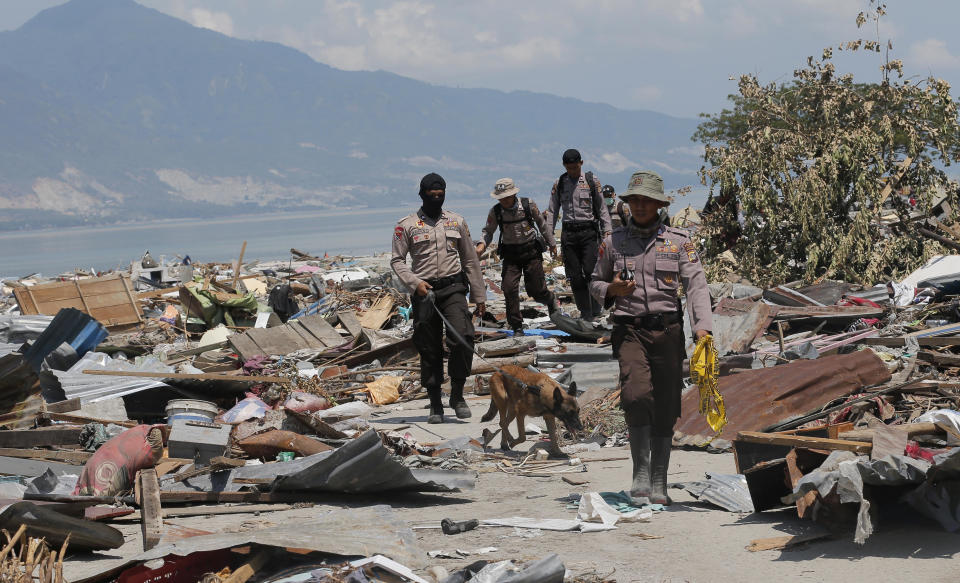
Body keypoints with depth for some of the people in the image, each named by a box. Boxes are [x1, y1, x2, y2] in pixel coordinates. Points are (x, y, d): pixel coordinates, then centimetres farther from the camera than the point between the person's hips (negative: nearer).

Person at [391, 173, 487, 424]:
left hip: (453, 288, 1)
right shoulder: (407, 225, 4)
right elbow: (397, 260, 3)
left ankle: (457, 394, -5)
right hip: (424, 291, -1)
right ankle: (435, 405, 12)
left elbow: (470, 260, 17)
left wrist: (479, 296, 15)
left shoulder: (456, 222, 12)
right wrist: (415, 282, -13)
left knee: (462, 338, -19)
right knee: (429, 349, 2)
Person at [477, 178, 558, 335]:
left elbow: (542, 224, 5)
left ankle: (551, 301, 40)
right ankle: (517, 327, -2)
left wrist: (551, 243, 15)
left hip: (531, 251, -1)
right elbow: (488, 231, 3)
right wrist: (482, 244, -19)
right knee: (509, 288, -14)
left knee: (536, 289, 2)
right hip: (511, 255, 1)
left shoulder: (529, 205, -10)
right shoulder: (495, 212, -8)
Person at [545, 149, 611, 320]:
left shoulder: (592, 180, 4)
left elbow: (602, 208, 6)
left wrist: (607, 230, -1)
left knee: (590, 270, -14)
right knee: (574, 275, 1)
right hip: (568, 233, 3)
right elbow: (552, 211, 13)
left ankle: (595, 309, -1)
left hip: (589, 231, -3)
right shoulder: (559, 183, 10)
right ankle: (585, 312, 9)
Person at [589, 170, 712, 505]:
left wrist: (702, 325, -18)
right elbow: (595, 283, 20)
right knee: (636, 393, -24)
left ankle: (658, 484, 14)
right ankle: (641, 471, -12)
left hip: (668, 330, 1)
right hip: (629, 330, -1)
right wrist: (612, 290, -4)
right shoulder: (614, 243, 10)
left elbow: (696, 284, -3)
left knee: (666, 409, 3)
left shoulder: (678, 242, 6)